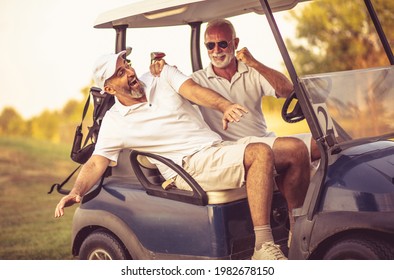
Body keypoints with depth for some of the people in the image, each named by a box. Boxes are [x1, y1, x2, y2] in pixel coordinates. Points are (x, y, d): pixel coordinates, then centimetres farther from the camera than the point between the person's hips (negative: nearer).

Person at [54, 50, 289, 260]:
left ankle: (263, 245, -24)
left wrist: (226, 106, -26)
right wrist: (76, 192, -22)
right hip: (190, 165, -5)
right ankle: (263, 248, -31)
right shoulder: (114, 122, 3)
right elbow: (96, 163, -1)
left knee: (261, 153, -26)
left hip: (218, 148, 5)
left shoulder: (162, 76, 11)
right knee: (261, 152, -28)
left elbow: (194, 91, -5)